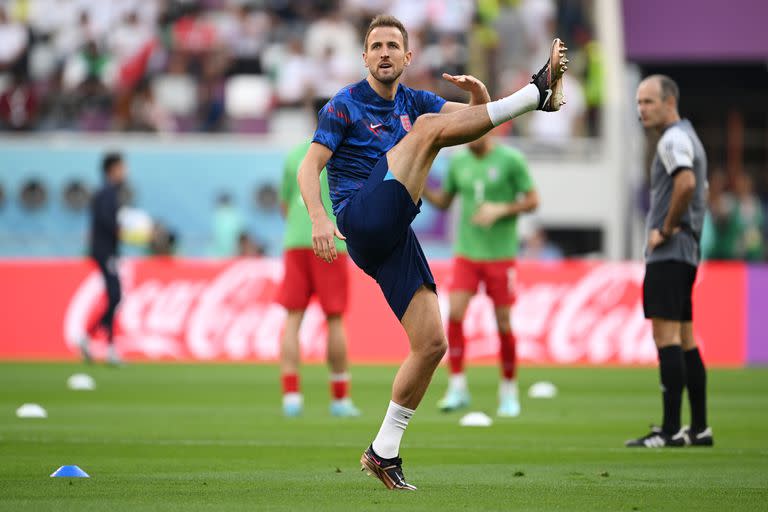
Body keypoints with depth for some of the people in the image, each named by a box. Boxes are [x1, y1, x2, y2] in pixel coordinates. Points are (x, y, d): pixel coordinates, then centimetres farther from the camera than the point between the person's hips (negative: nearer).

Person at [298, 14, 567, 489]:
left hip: (395, 236, 7)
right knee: (426, 128, -19)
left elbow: (474, 120, 11)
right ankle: (538, 94, -25)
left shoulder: (412, 102, 20)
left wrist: (480, 95, -13)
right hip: (363, 222, -7)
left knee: (432, 344, -1)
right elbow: (310, 167, -5)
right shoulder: (345, 106, 3)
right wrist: (319, 218, -23)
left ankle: (384, 450, 7)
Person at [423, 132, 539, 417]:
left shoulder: (510, 160, -6)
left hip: (500, 255, -3)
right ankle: (457, 388, -6)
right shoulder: (458, 161, 6)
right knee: (455, 313, -13)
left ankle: (509, 392, 17)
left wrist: (500, 210, -18)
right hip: (466, 253, 3)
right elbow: (444, 202, 16)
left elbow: (532, 201, -3)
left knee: (503, 324, 0)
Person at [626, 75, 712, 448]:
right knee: (685, 341, 11)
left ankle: (671, 430, -17)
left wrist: (666, 230, -19)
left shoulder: (673, 139, -12)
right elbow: (700, 190, 31)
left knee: (667, 337, -13)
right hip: (686, 253, 11)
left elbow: (686, 182, -29)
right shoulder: (688, 137, 21)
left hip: (668, 253, -11)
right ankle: (699, 428, 12)